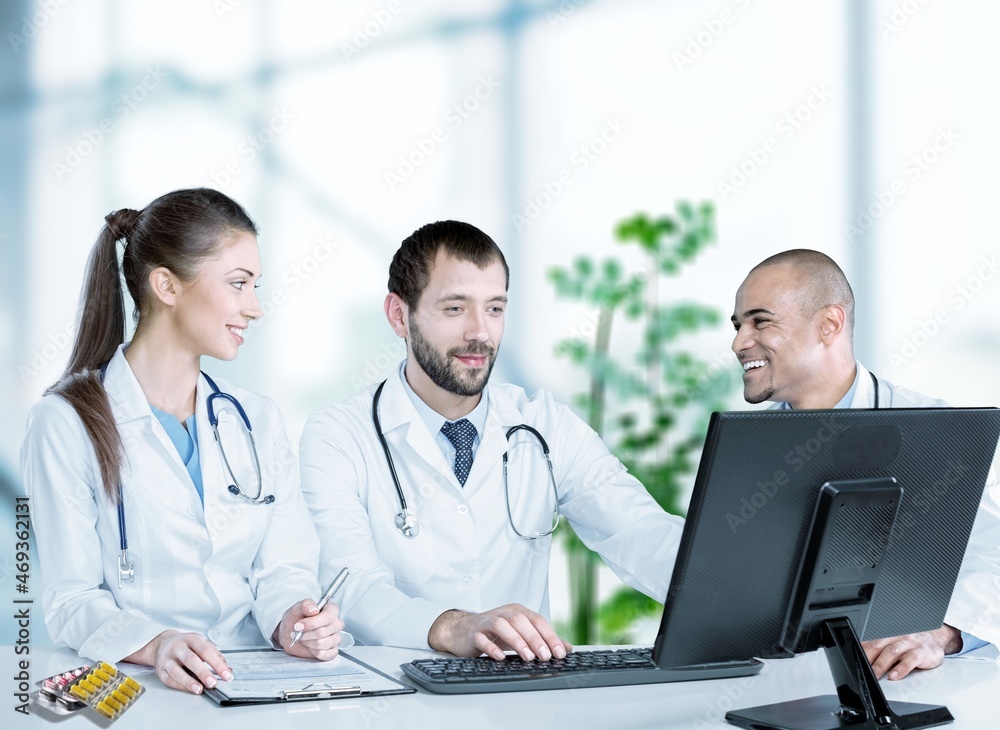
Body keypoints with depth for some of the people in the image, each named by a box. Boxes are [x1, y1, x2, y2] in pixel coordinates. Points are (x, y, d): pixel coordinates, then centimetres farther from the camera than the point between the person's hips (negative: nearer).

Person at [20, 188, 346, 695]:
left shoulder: (258, 421, 15)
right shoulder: (66, 424, -1)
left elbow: (284, 565, 9)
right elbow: (70, 598, -6)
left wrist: (292, 622, -14)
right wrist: (157, 645, -26)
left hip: (256, 686, 2)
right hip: (135, 688, -2)